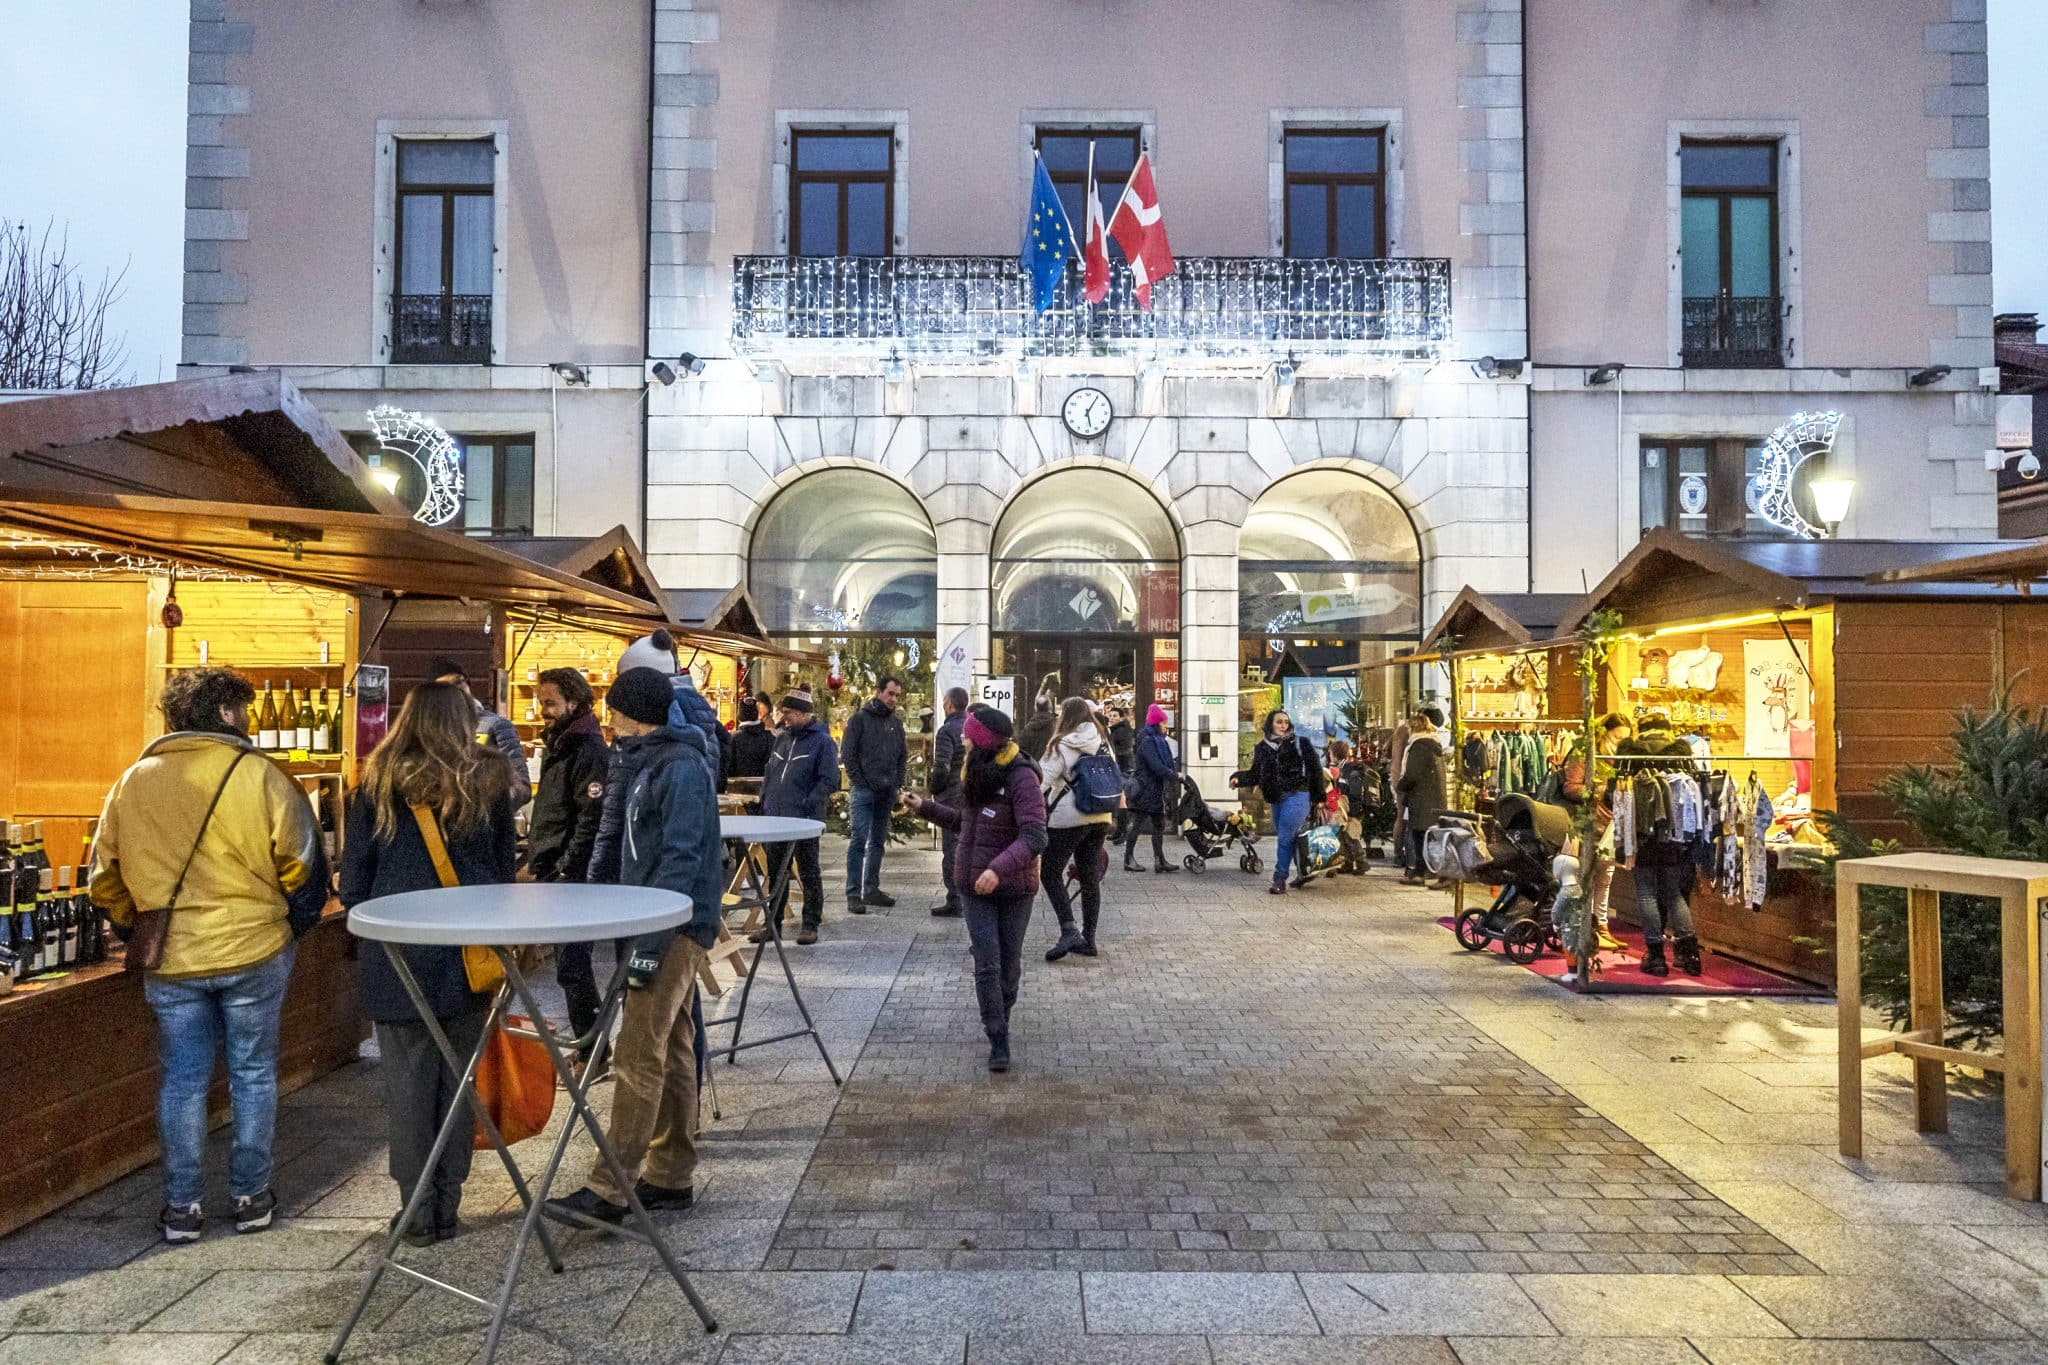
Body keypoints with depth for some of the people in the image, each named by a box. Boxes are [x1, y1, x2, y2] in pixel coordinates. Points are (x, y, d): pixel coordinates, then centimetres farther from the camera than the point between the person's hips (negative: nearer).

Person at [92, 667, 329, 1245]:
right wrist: (292, 924, 7)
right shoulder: (258, 775, -10)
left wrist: (136, 928, 22)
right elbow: (303, 866, -9)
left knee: (181, 1080, 13)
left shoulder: (133, 780, 2)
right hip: (253, 952, -3)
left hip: (170, 960, 3)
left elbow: (105, 874, 8)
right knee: (253, 1074, 10)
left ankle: (182, 1208, 19)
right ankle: (251, 1197, 19)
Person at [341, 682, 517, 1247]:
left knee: (408, 1080, 7)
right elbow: (506, 868, 8)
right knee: (458, 1077, 10)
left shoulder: (378, 787, -1)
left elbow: (353, 880, 3)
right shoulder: (488, 784, 2)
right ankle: (447, 1205, 18)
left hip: (398, 960, -1)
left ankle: (418, 1210, 14)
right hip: (471, 959, 2)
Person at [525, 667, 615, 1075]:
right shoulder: (557, 744, 15)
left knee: (571, 964, -5)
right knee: (570, 961, 15)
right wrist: (534, 857, 18)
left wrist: (567, 871, -20)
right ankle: (588, 1044, 25)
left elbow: (592, 820, -21)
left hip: (574, 877, -10)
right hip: (551, 873, 10)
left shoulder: (589, 751, -16)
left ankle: (593, 1052, 6)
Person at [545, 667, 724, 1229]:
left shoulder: (681, 767, -15)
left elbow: (680, 860, -21)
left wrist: (649, 945, -23)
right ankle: (671, 1177, 23)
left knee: (638, 1059, -7)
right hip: (664, 926, 10)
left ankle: (608, 1191, -1)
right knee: (672, 1053, 14)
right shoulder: (653, 762, 17)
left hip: (675, 929, -10)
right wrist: (641, 935, 20)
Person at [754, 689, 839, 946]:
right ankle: (773, 922, 25)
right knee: (775, 873, 14)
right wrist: (764, 801, 10)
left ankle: (811, 925, 13)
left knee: (809, 874, 4)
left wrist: (807, 806, -19)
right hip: (775, 818, 7)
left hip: (804, 821, -7)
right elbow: (769, 773, 21)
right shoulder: (782, 738, 12)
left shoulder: (822, 741, -8)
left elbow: (829, 781, -13)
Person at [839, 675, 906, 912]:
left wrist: (898, 783, 9)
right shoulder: (860, 719, -4)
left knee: (878, 841, 12)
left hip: (887, 793, 6)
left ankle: (871, 889, 22)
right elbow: (847, 754, -6)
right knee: (859, 840, -9)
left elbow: (902, 756, 21)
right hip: (863, 792, -6)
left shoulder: (896, 722, 14)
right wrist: (859, 783, -11)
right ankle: (853, 895, -5)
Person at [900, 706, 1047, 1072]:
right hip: (975, 887, 5)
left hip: (1014, 890, -5)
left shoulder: (1021, 778, -18)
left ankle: (999, 1023, 36)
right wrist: (925, 807, 13)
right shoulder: (978, 773, 5)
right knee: (986, 965, 0)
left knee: (1009, 965, 12)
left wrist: (999, 868, -38)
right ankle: (998, 1040, 9)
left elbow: (1033, 837, -26)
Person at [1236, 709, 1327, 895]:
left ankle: (1279, 879, -6)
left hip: (1297, 796, -5)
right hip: (1277, 799, 5)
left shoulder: (1300, 743, -1)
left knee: (1285, 838, -11)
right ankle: (1304, 871, 29)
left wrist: (1318, 797, 1)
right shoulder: (1262, 748, 9)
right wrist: (1238, 778, -9)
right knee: (1290, 838, 13)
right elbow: (1256, 775, 10)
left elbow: (1315, 770, 2)